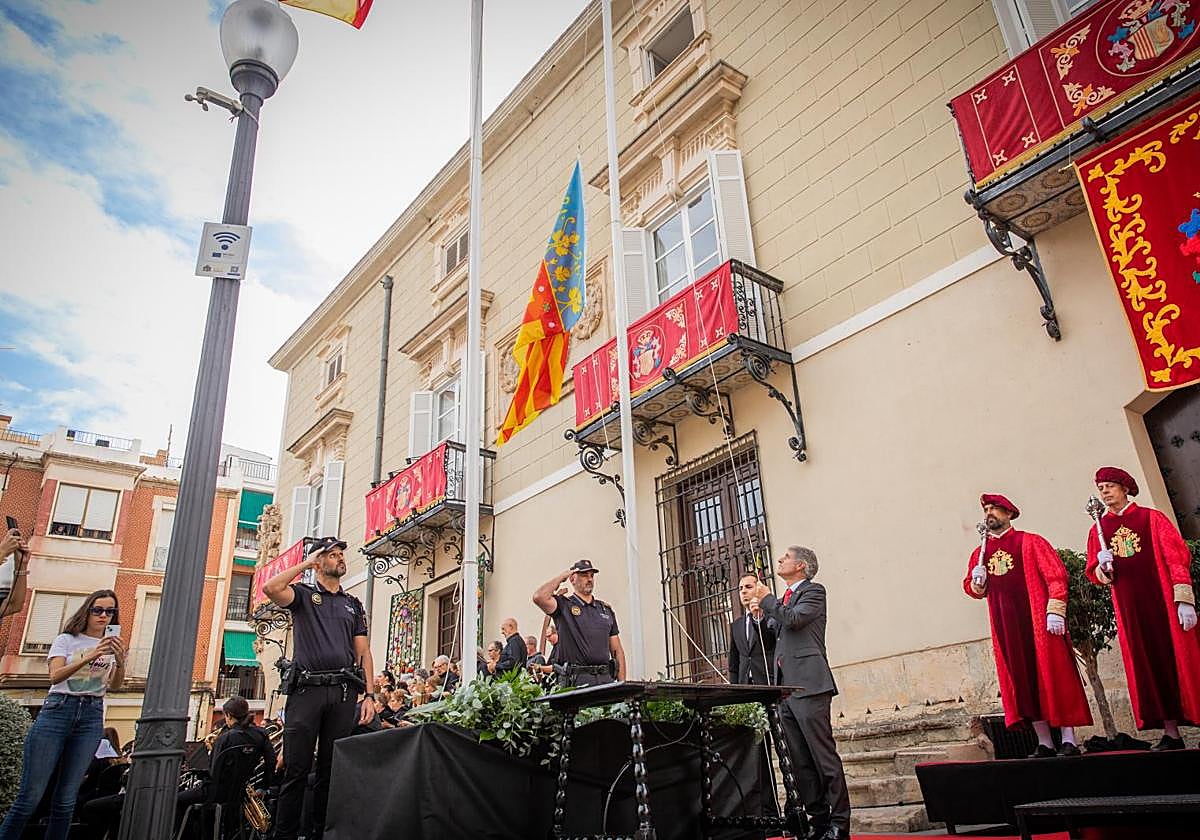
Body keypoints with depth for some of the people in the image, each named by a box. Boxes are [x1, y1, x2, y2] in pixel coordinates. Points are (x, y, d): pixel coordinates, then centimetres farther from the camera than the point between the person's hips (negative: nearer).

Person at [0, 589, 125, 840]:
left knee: (66, 800, 2)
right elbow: (55, 676, -9)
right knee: (30, 796, -7)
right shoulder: (67, 640, 7)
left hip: (91, 717, 2)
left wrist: (120, 661, -18)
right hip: (58, 710, -2)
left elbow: (114, 686, 2)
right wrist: (90, 656, -24)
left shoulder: (114, 646, 15)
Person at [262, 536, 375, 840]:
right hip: (306, 688, -3)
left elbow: (363, 653, 14)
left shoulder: (354, 604, 20)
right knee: (296, 769, -4)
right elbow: (271, 588, -13)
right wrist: (305, 563, -1)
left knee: (331, 770, 5)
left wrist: (369, 695, 3)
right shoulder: (304, 594, 10)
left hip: (344, 691, 3)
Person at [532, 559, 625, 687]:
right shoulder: (564, 605, 5)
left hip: (605, 678, 4)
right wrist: (561, 576, -2)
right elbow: (539, 597, -17)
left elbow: (617, 650, 17)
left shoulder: (606, 609, 18)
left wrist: (622, 684, 7)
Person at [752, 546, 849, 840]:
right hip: (785, 687, 8)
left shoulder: (813, 591, 0)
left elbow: (794, 618, -16)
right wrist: (761, 614, 12)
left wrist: (767, 600, -3)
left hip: (808, 684, -8)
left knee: (824, 755, -7)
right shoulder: (784, 598, 24)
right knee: (800, 761, 8)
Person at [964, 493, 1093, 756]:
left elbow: (1056, 575, -7)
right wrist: (976, 582, -3)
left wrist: (1055, 611, -16)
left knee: (1053, 673, -2)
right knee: (1022, 680, 5)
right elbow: (972, 588, 20)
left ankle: (1069, 740, 5)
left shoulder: (1030, 542, 0)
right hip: (1005, 626, 5)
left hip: (1038, 620, -4)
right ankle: (1044, 743, 12)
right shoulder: (979, 554, 13)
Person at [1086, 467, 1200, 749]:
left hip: (1162, 601, -3)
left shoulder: (1151, 518, 2)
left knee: (1177, 657, -1)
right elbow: (1095, 575, 11)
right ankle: (1171, 734, 9)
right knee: (1147, 666, 4)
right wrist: (1102, 566, -13)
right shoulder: (1098, 529, 10)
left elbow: (1177, 557, -5)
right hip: (1129, 608, 3)